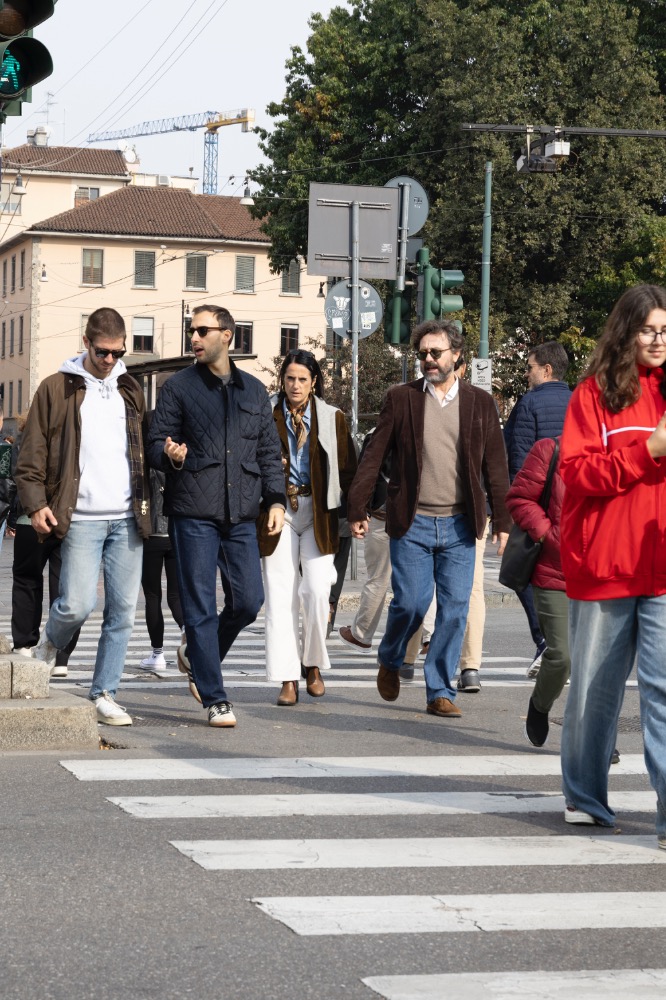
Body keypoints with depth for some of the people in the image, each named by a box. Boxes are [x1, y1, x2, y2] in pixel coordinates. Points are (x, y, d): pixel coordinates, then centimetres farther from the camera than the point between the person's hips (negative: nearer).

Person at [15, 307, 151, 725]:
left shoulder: (131, 390, 14)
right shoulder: (57, 389, 3)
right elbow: (32, 453, 2)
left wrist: (148, 503, 7)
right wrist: (36, 503, -9)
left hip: (127, 518, 4)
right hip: (81, 518, -4)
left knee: (123, 611, 1)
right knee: (78, 604, -13)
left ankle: (105, 694, 11)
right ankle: (50, 642, 21)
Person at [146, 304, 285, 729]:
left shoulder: (254, 390, 14)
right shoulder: (179, 387, 4)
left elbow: (269, 452, 16)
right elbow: (157, 441, 2)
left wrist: (276, 500, 5)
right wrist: (170, 454, -22)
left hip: (241, 516, 3)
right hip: (194, 513, -3)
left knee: (249, 601, 3)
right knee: (201, 606, -4)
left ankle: (198, 656, 29)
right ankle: (215, 699, 2)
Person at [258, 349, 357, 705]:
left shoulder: (333, 419, 7)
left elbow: (347, 468, 8)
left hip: (317, 512, 0)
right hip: (278, 511, 0)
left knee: (316, 591, -10)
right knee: (280, 595, -4)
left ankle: (312, 665, 12)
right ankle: (288, 679, 0)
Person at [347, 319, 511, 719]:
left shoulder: (480, 403, 7)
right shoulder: (401, 398, 4)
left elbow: (496, 465, 8)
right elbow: (374, 456, 4)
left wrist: (503, 522, 3)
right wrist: (358, 509, 0)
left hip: (460, 525, 1)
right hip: (413, 523, -1)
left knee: (455, 611, 0)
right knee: (409, 604, -3)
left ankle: (441, 692, 10)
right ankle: (390, 661, 27)